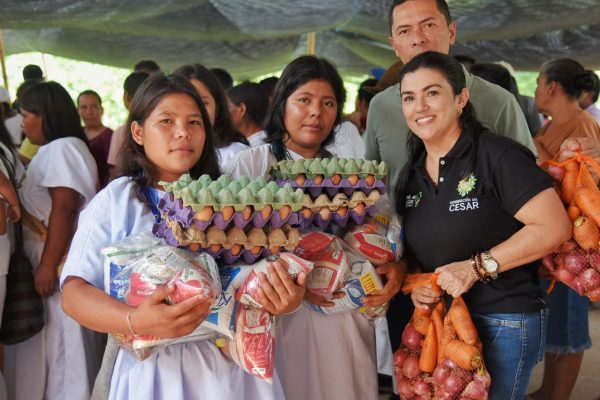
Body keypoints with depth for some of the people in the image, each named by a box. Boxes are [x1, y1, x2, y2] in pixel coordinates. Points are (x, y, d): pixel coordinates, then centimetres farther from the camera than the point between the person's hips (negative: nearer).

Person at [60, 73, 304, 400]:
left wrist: (287, 298, -21)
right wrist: (135, 322, -29)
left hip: (232, 364, 3)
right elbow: (74, 291, -11)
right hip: (154, 369, -2)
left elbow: (267, 271, 2)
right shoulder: (114, 201, -4)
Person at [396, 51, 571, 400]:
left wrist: (476, 267, -21)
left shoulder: (496, 155, -15)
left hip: (505, 325, -6)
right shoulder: (411, 175, 6)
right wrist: (414, 285, -3)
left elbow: (554, 227, -20)